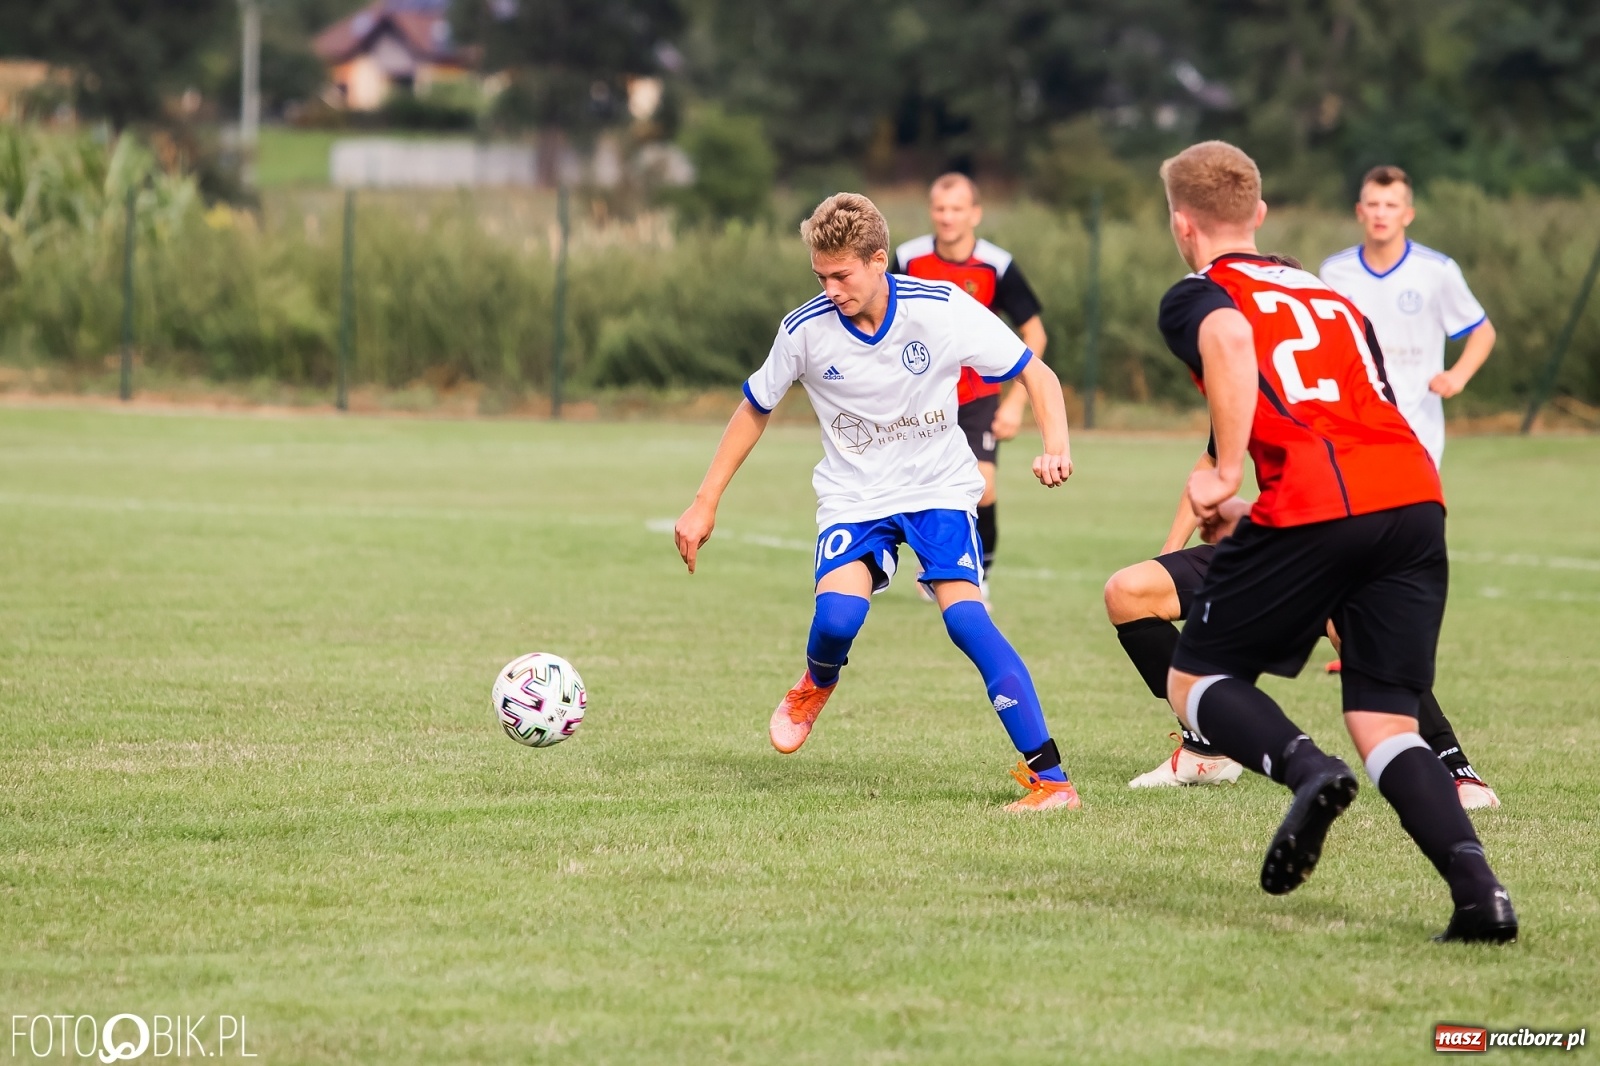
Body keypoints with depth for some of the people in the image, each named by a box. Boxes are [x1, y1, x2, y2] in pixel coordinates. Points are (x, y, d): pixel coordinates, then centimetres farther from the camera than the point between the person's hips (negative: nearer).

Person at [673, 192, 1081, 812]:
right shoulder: (805, 330, -13)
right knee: (836, 616, -25)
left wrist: (1055, 445, -26)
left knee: (965, 617, -23)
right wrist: (705, 504, 3)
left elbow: (1035, 374, -8)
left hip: (939, 487, -1)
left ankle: (1049, 777, -20)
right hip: (854, 497, 1)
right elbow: (754, 410, 4)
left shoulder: (943, 309, -17)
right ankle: (817, 685, 14)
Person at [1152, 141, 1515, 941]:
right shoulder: (1329, 296, 31)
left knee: (1195, 679, 13)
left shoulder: (1196, 297, 12)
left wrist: (1227, 475, -11)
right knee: (1384, 724, 8)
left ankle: (1304, 767, -17)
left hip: (1315, 503, -5)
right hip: (1415, 493, 5)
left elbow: (1230, 339, -14)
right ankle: (1477, 888, -15)